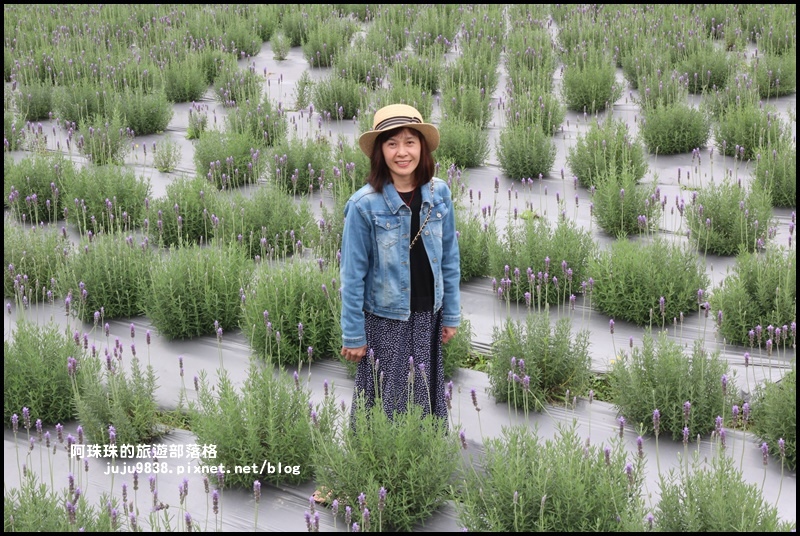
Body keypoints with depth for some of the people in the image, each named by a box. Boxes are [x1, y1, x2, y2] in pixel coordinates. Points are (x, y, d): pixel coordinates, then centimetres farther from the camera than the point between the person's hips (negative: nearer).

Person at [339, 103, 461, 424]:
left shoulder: (439, 194, -2)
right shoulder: (364, 204, -14)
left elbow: (449, 258, 6)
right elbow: (352, 274, -9)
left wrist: (451, 314, 7)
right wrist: (353, 335, -6)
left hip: (427, 318, 4)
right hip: (384, 321, -4)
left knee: (427, 399, 15)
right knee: (386, 402, 6)